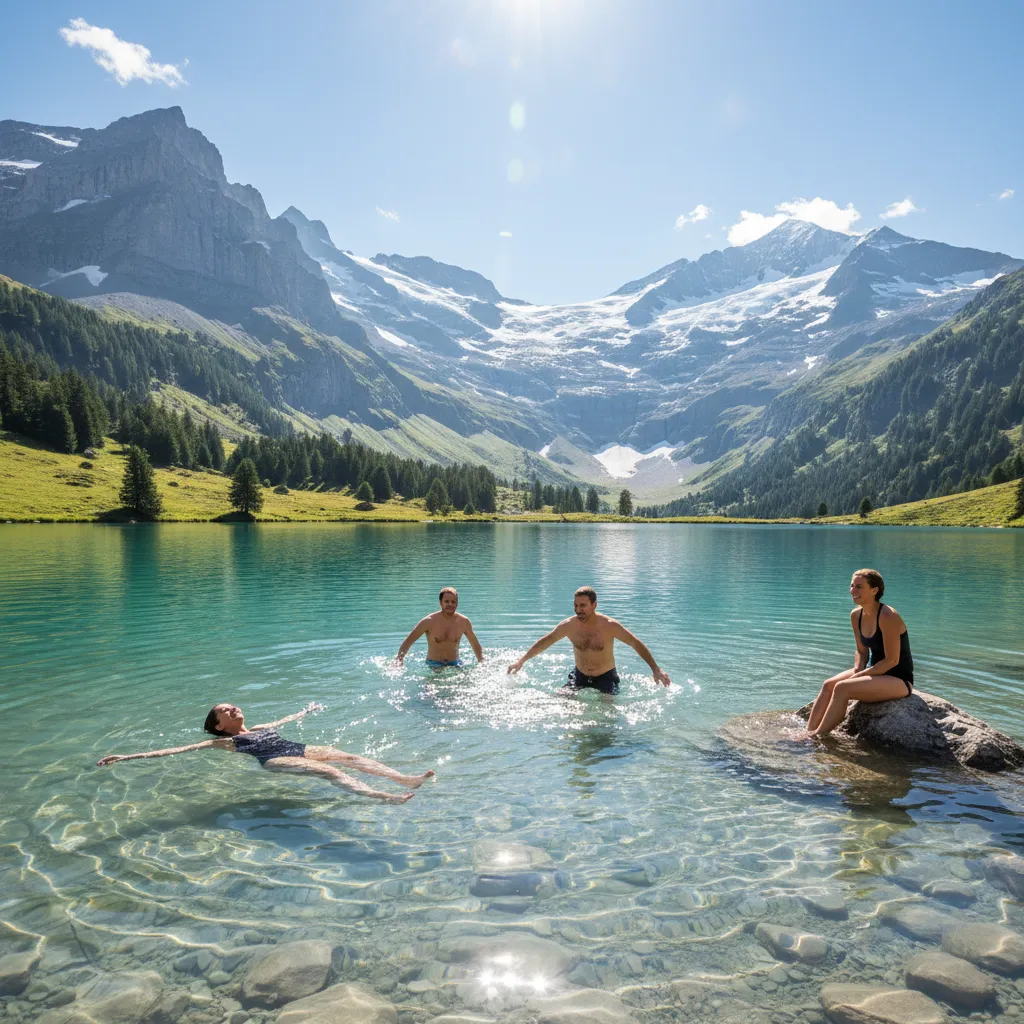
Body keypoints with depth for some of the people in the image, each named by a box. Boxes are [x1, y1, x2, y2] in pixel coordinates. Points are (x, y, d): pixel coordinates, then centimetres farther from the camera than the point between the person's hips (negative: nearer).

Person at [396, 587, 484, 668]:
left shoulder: (464, 622, -1)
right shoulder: (429, 621, -10)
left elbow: (475, 644, 16)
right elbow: (407, 642, -3)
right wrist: (399, 661, -13)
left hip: (454, 664, 2)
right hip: (433, 665, -2)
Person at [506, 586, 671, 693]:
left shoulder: (609, 625, -21)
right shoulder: (568, 625, -13)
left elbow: (636, 644, -15)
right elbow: (545, 642, 0)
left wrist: (656, 669, -22)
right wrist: (521, 661, 1)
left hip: (606, 678, -2)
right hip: (579, 676, 3)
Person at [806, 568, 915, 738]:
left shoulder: (887, 617, -23)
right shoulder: (856, 615, 2)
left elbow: (892, 660, -21)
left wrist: (858, 676, -19)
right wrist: (857, 672, -9)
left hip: (899, 680, -8)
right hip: (875, 671, 8)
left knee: (842, 687, -25)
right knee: (829, 685, -9)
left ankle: (817, 738, -17)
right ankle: (808, 734, -12)